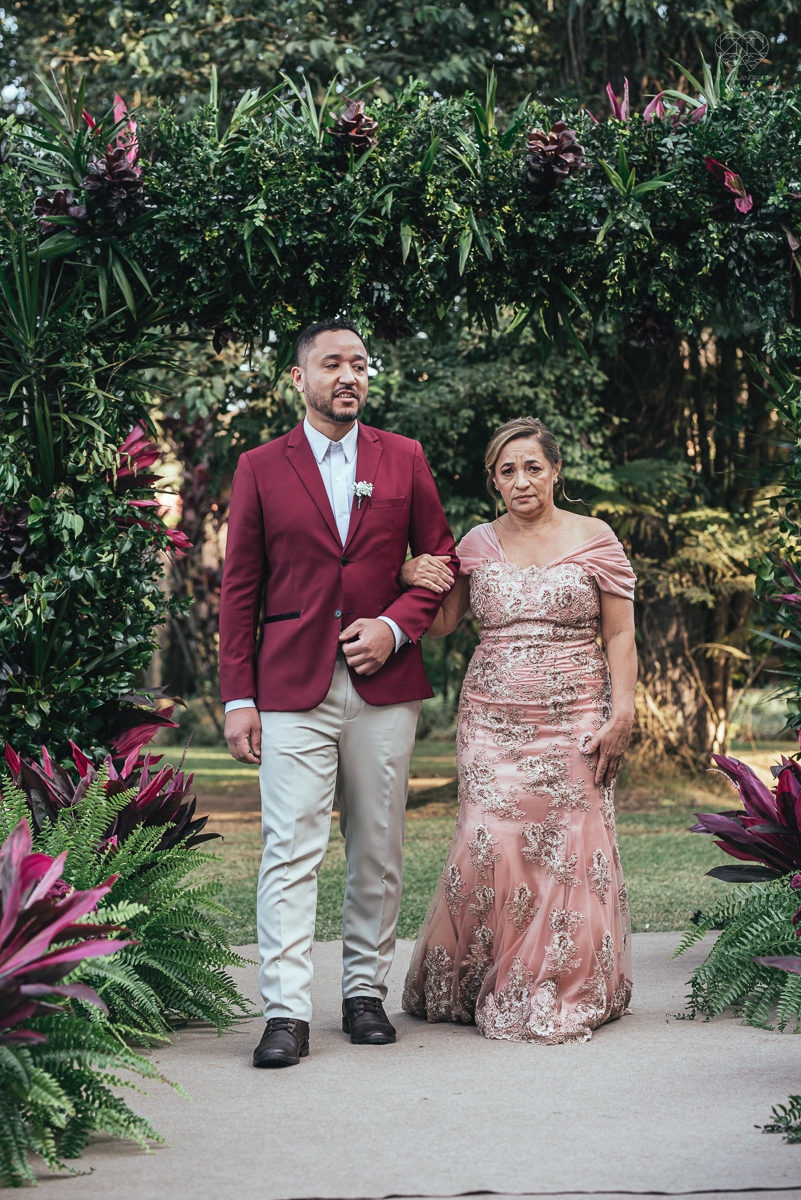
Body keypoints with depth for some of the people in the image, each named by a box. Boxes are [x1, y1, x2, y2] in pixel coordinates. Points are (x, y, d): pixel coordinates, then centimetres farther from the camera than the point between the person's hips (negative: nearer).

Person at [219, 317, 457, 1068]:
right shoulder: (260, 468, 5)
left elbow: (441, 561, 13)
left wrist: (397, 626, -5)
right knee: (290, 850, -8)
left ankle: (366, 992, 19)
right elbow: (239, 590, 4)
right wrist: (237, 698, -2)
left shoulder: (403, 459, 10)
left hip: (384, 686, 2)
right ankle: (286, 1013, -6)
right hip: (292, 688, -2)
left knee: (378, 851, 7)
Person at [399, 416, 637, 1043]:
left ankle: (564, 998, 9)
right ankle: (485, 987, 10)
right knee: (490, 847, -7)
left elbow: (621, 637, 2)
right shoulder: (477, 544, 9)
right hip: (492, 720, 2)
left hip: (574, 720, -1)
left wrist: (621, 716, -8)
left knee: (571, 850, -4)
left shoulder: (595, 539, 3)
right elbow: (441, 623, 13)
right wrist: (412, 579, -7)